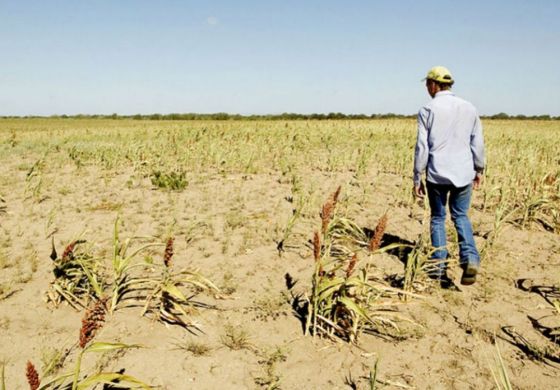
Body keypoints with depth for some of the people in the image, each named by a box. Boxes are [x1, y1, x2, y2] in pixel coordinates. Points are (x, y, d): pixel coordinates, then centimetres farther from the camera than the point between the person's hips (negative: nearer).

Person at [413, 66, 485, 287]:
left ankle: (440, 269, 12)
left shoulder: (428, 111, -6)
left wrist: (417, 179, 0)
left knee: (438, 218, 12)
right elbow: (478, 143, 7)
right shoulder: (469, 108, 4)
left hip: (437, 175, -3)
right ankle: (470, 258, -1)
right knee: (460, 216, 19)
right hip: (463, 173, 3)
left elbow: (422, 147, -7)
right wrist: (479, 170, 20)